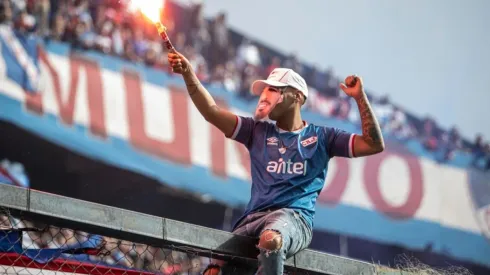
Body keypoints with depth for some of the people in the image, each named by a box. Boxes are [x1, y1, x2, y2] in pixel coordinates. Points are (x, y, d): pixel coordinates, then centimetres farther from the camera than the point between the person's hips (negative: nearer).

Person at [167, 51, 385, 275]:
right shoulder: (257, 131, 20)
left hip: (294, 217, -4)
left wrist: (360, 97, 0)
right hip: (253, 218, 4)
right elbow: (211, 112, 10)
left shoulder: (321, 137, 14)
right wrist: (188, 73, -4)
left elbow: (374, 145, 7)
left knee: (271, 239, -39)